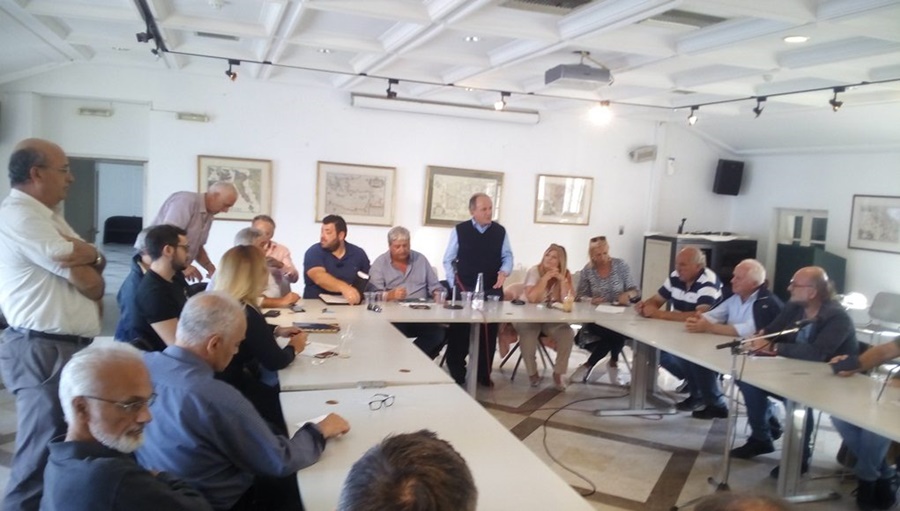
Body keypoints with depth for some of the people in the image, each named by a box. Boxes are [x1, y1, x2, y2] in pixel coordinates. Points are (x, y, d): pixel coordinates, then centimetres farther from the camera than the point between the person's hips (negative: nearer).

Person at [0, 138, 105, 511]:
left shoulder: (49, 217, 17)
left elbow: (94, 285, 13)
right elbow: (84, 276, -17)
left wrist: (82, 258, -8)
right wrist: (91, 254, 3)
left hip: (72, 347, 10)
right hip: (43, 352, -10)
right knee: (43, 460, -3)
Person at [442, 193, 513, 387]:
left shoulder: (500, 231, 4)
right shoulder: (459, 230, -3)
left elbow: (507, 256, 8)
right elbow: (448, 260, 1)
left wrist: (504, 272, -14)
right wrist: (454, 285, -7)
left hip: (492, 290, 2)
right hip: (464, 289, -2)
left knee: (489, 333, 8)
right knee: (459, 332, 0)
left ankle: (484, 374, 22)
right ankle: (456, 375, 13)